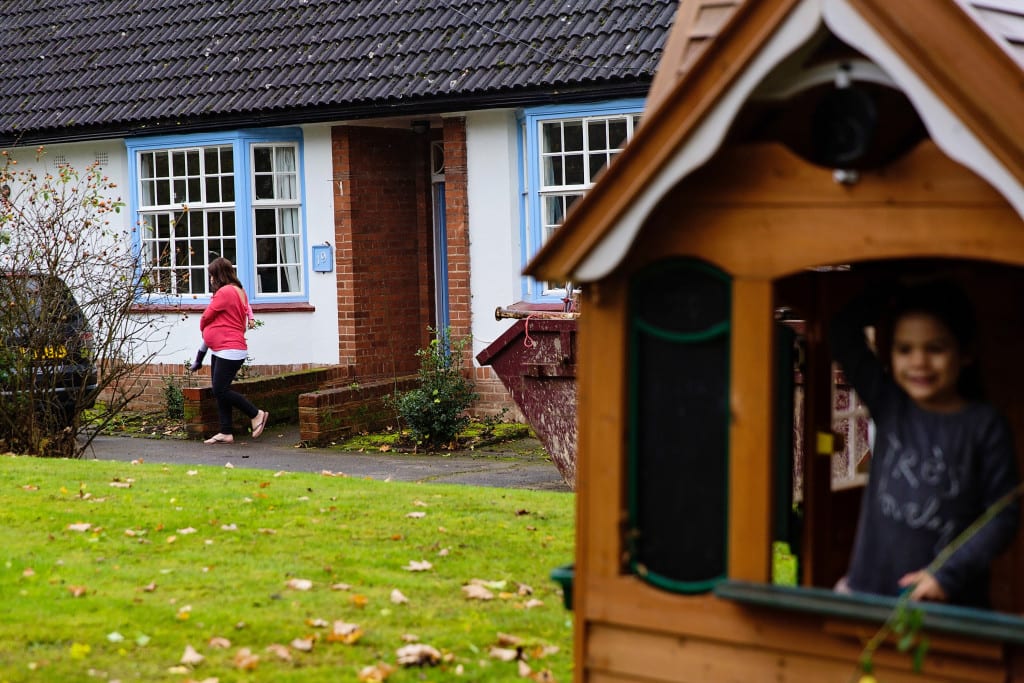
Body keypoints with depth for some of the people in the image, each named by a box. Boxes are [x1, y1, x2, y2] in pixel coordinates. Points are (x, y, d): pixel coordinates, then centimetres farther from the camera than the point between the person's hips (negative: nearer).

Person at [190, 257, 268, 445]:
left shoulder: (225, 292, -15)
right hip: (221, 350, 11)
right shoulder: (238, 291, 16)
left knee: (221, 390, -10)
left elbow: (206, 317, -9)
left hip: (230, 350, -11)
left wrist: (203, 329, 11)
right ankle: (226, 433, 9)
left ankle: (256, 414, 0)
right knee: (219, 391, 8)